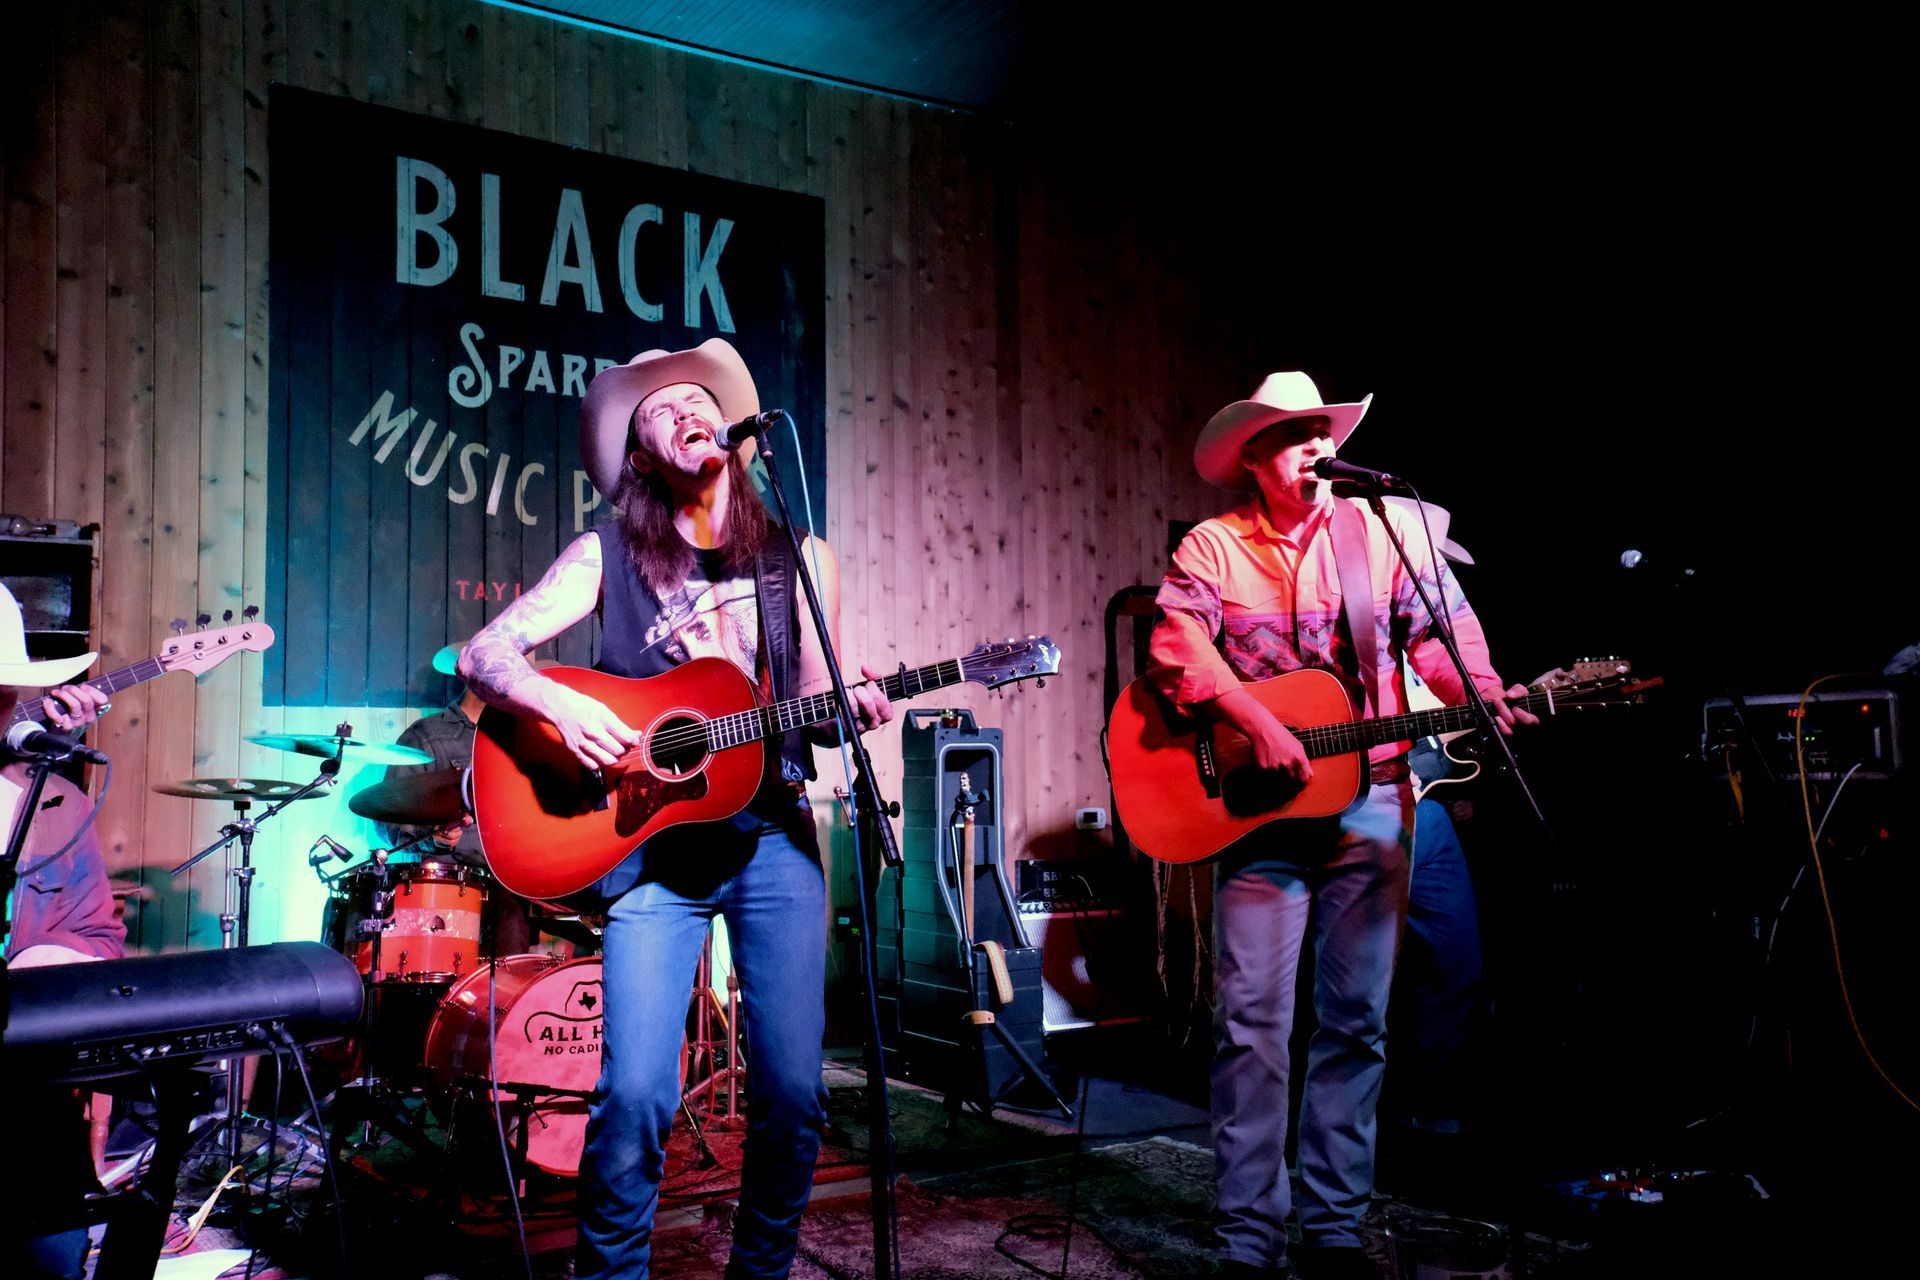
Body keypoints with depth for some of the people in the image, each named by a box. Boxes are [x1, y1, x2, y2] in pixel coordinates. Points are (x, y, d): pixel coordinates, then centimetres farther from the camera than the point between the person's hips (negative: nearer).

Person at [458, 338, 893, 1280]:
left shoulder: (800, 559, 11)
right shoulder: (608, 556, 5)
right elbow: (483, 655, 0)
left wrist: (854, 708, -7)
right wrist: (558, 705, -19)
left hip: (773, 839, 2)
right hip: (652, 842, -2)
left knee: (792, 1092, 0)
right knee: (635, 1095, -11)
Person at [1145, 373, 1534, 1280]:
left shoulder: (1383, 529, 10)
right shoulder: (1213, 548, 3)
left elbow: (1439, 623, 4)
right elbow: (1176, 645, -11)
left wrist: (1480, 692, -16)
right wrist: (1260, 728, -22)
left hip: (1369, 802, 3)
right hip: (1258, 805, -2)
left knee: (1357, 1019, 7)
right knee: (1251, 1023, -4)